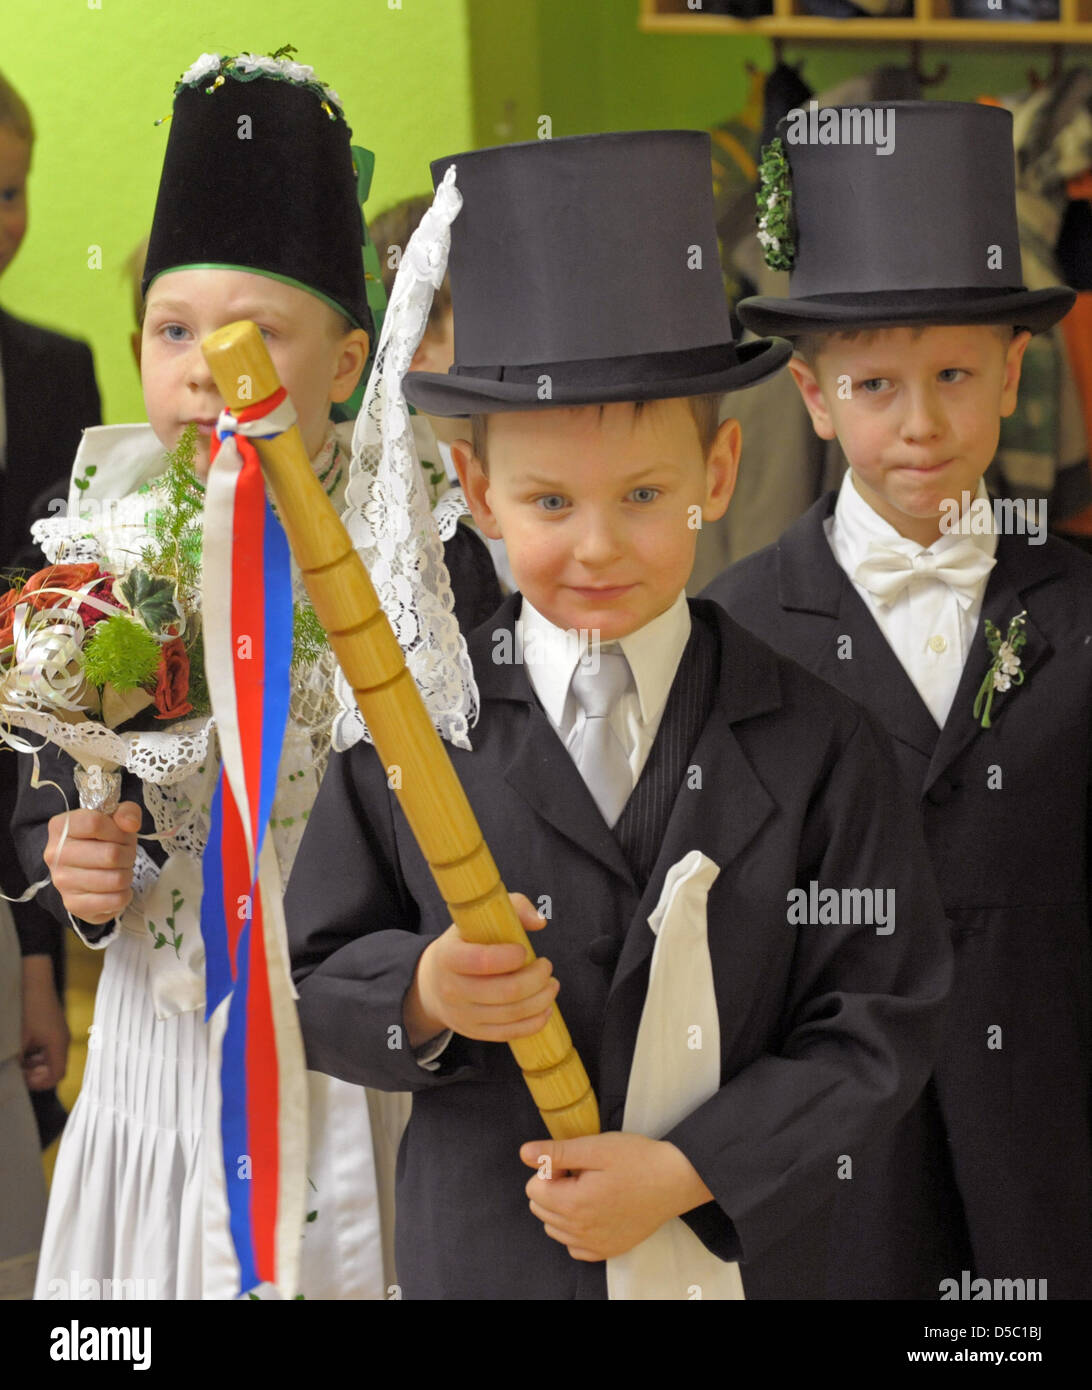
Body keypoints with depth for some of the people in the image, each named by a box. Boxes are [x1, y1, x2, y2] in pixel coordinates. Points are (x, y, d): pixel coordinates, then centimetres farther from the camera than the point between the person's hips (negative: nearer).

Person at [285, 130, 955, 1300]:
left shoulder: (812, 744, -6)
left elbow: (878, 1022, -6)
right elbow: (311, 984, -1)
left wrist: (688, 1172, -15)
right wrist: (420, 996, -21)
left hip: (741, 1257, 0)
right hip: (476, 1255, 0)